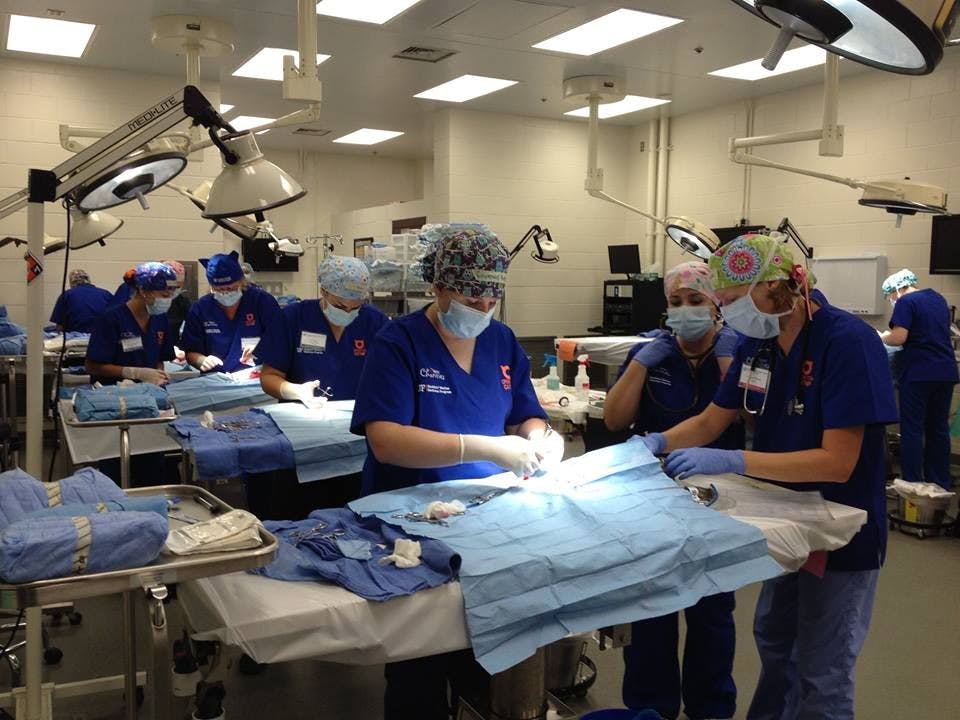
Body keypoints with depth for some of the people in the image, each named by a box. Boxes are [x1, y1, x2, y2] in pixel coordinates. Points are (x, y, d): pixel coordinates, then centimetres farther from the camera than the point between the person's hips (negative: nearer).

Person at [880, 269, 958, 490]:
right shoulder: (938, 298, 15)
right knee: (939, 428, 12)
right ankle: (941, 484, 17)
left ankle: (913, 485, -2)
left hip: (918, 373, -7)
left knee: (912, 429, -2)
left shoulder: (906, 302, -9)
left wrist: (880, 337, 0)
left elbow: (898, 338, -18)